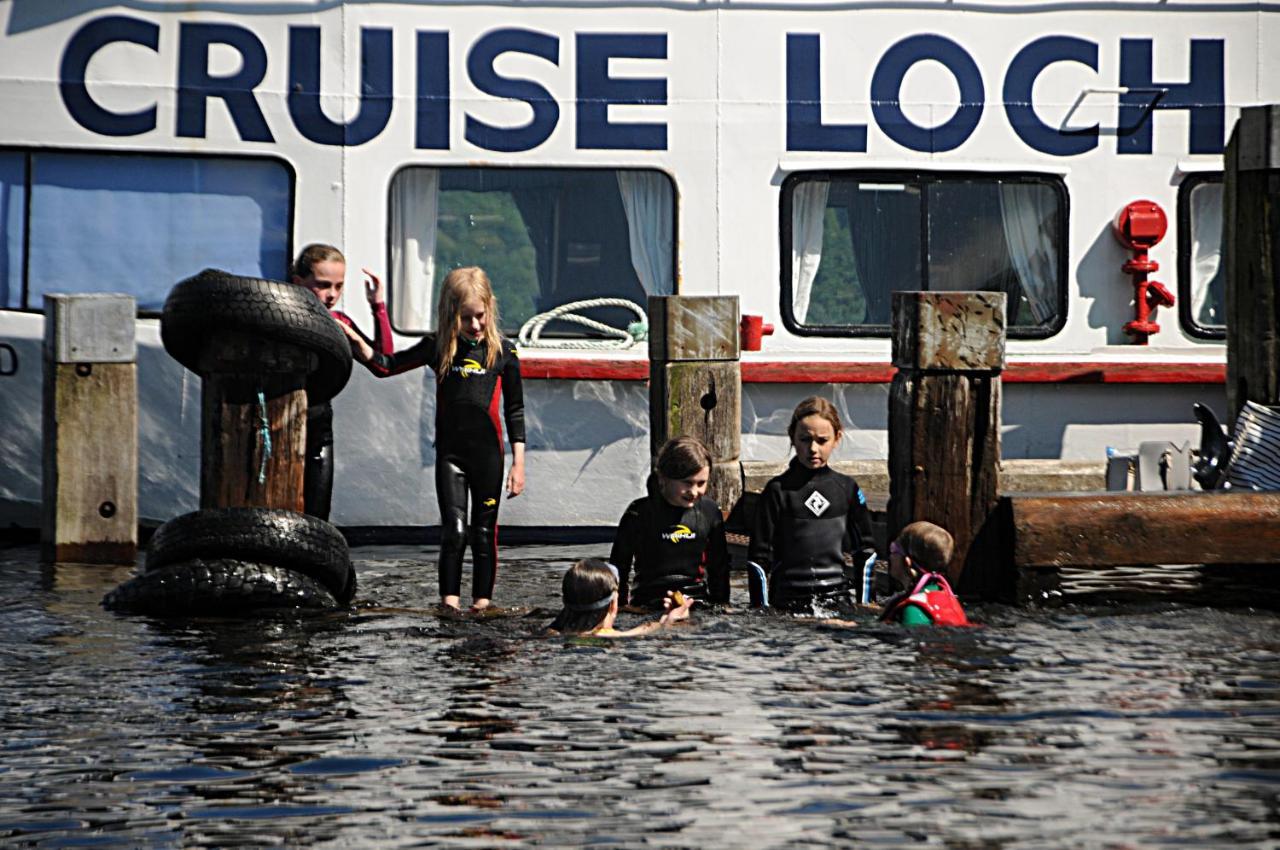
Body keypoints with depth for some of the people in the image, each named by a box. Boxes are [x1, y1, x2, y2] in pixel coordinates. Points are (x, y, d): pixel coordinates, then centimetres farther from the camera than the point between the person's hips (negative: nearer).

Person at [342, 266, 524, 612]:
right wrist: (354, 340, -12)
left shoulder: (502, 351, 0)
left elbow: (514, 410, 4)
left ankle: (482, 603, 13)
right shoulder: (437, 347, 1)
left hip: (488, 454, 0)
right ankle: (449, 603, -6)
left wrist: (518, 463, 2)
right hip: (449, 454, 0)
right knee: (454, 530, -9)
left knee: (484, 533, 5)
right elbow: (385, 366, 3)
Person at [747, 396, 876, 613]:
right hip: (787, 601, -2)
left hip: (837, 600, 2)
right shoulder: (778, 490, -1)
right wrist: (758, 607, -4)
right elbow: (759, 555, 0)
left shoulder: (847, 489, 7)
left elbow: (864, 549, 15)